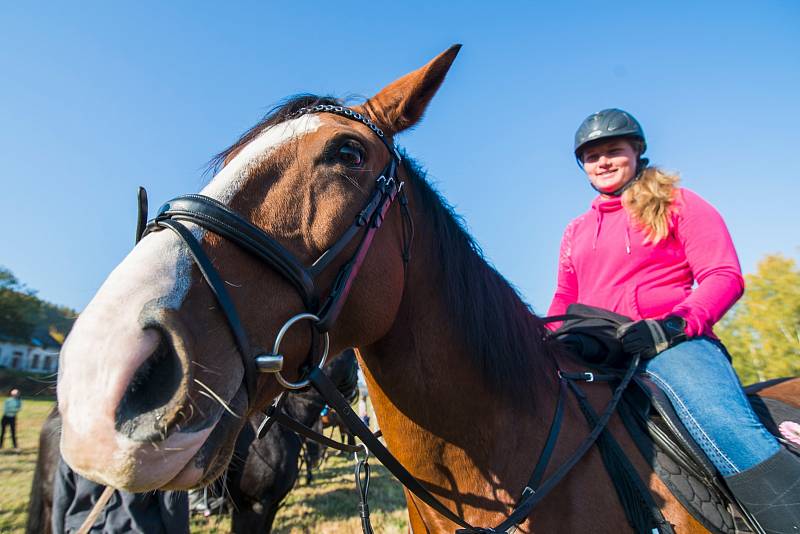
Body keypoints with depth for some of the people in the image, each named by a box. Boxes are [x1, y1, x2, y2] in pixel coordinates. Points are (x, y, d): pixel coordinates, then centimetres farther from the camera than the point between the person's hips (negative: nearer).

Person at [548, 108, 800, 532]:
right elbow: (564, 301, 23)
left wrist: (673, 325, -19)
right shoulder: (575, 232, 22)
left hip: (674, 344, -3)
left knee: (729, 427, -31)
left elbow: (724, 276, 0)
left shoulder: (677, 204, 11)